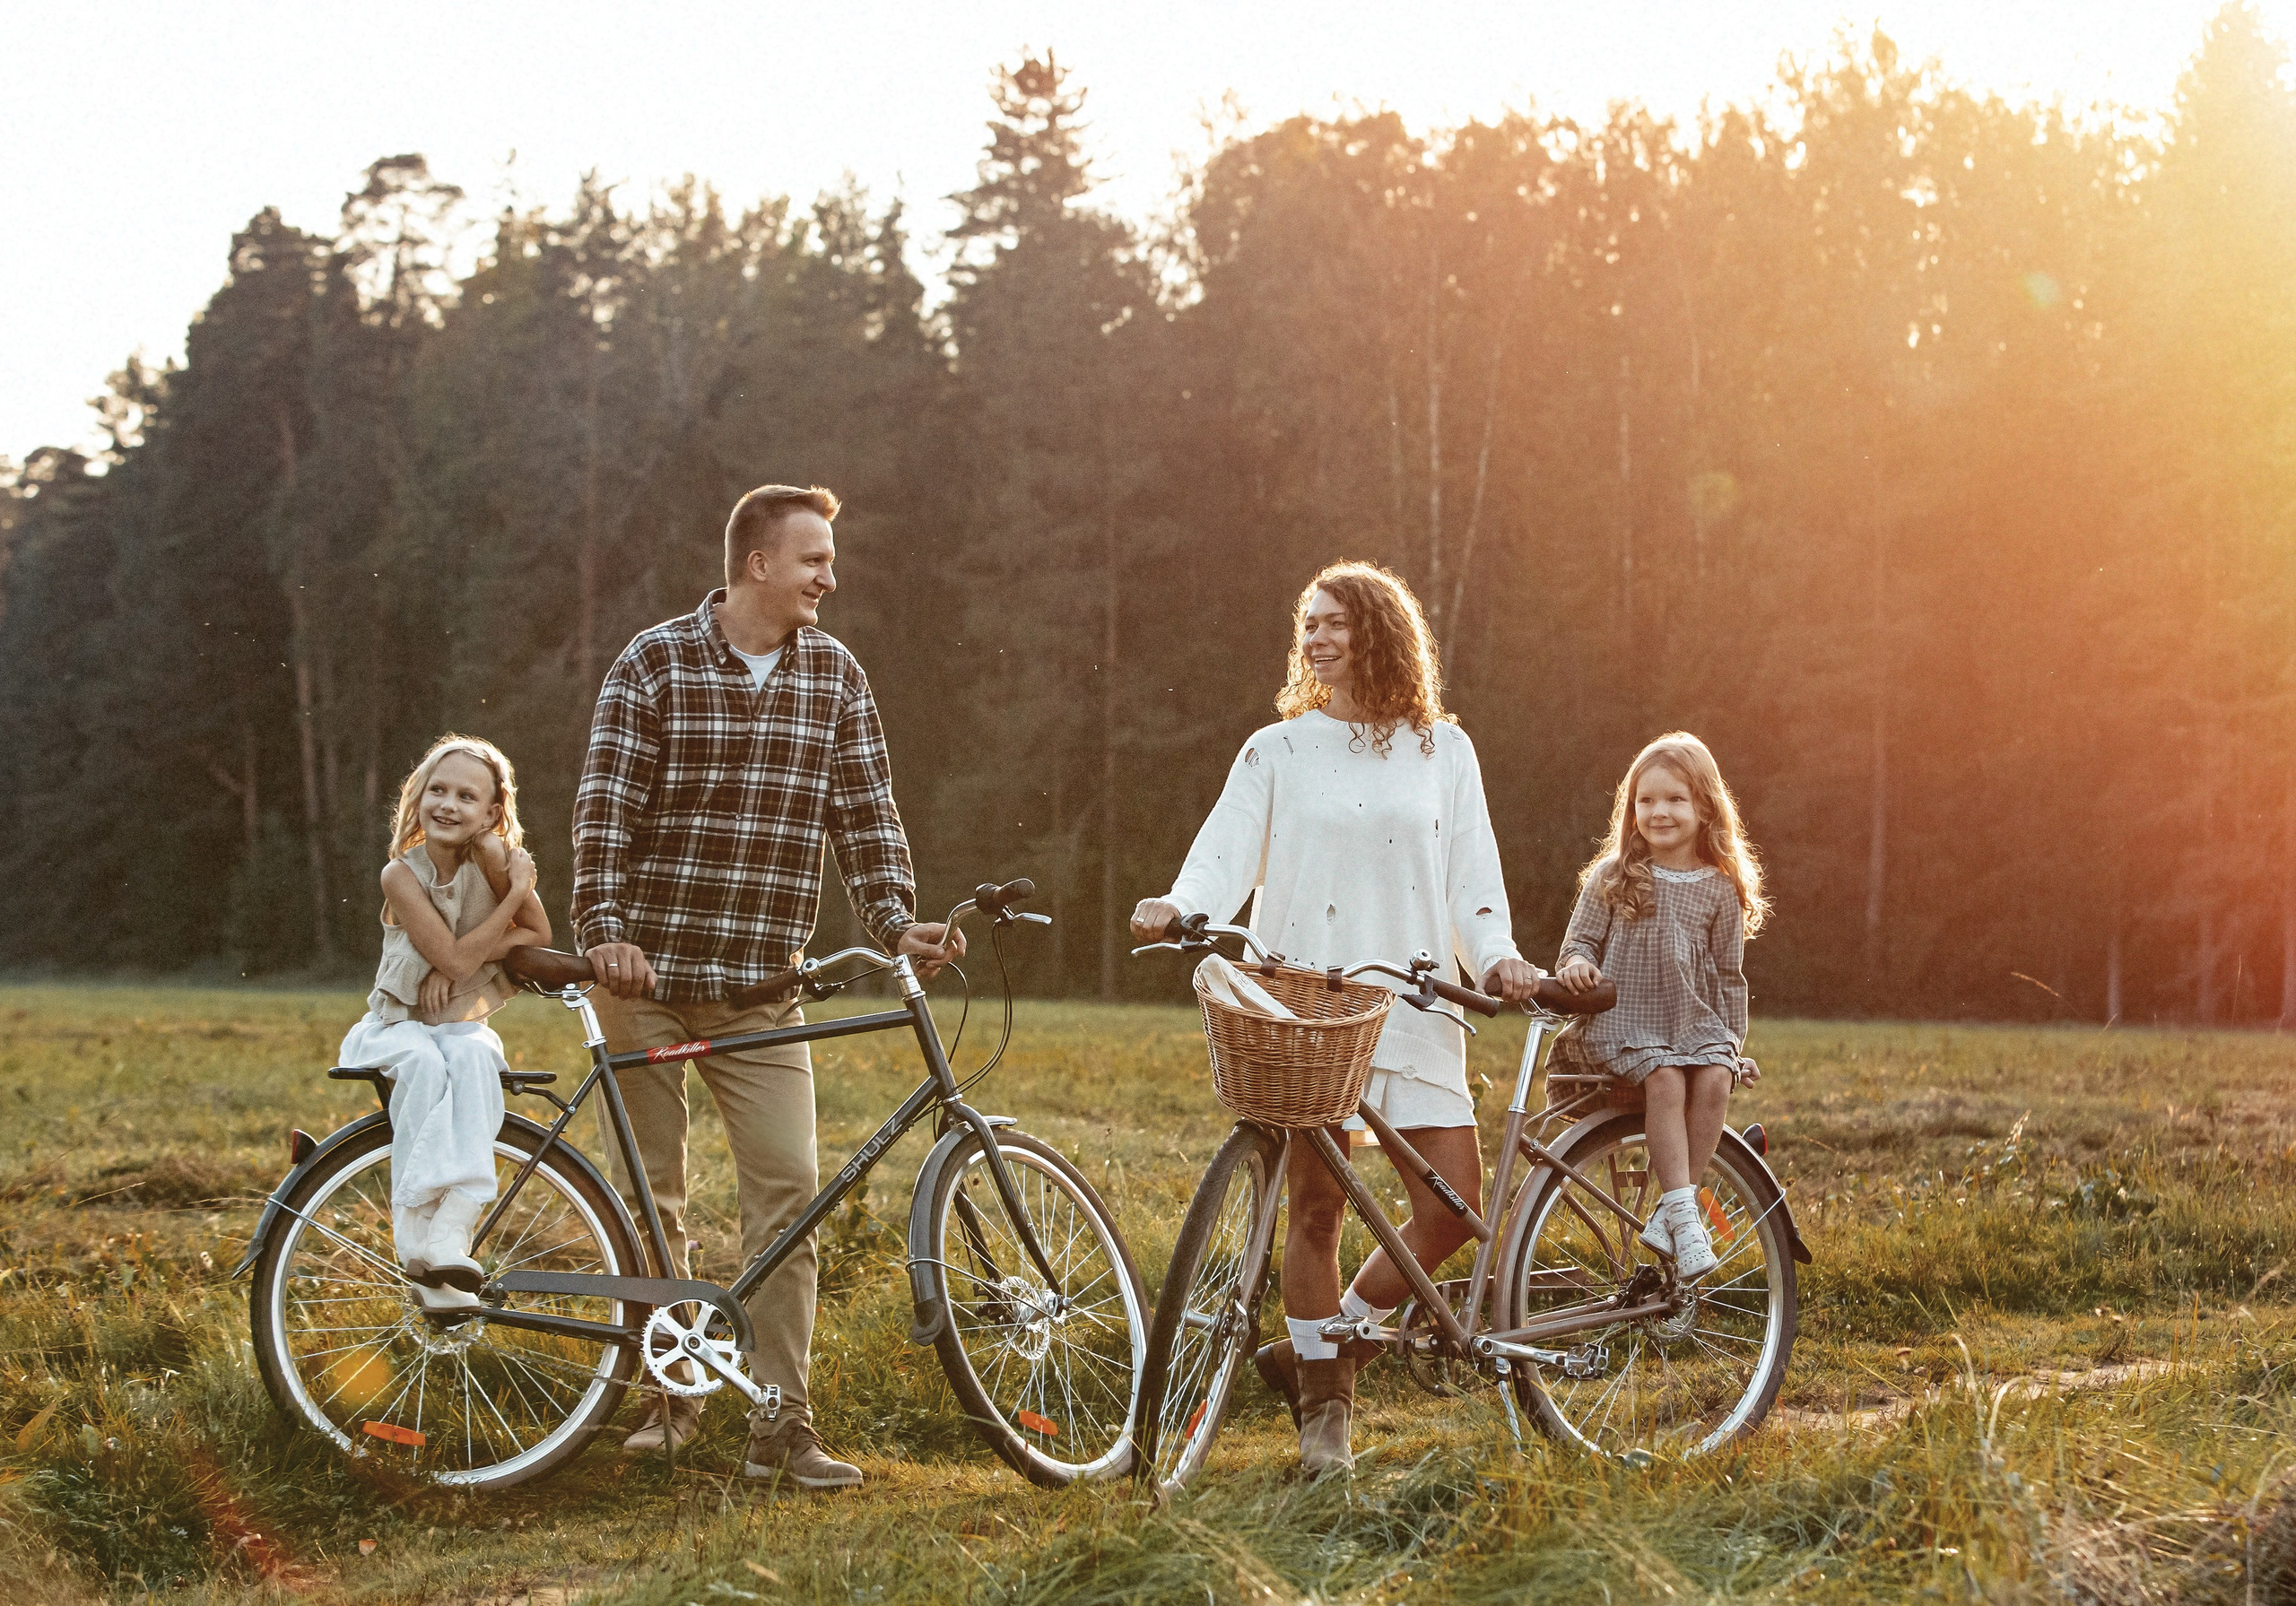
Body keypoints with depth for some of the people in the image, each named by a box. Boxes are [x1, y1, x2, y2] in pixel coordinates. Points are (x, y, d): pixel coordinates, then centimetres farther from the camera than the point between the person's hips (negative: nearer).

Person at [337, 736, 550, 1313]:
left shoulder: (492, 856, -7)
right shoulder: (402, 873, -14)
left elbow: (538, 936, -6)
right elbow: (456, 959, -21)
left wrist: (463, 956, -18)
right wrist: (515, 894, -19)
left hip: (464, 1025, 2)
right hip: (396, 1027, -2)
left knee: (473, 1056, -35)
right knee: (424, 1062, -37)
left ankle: (450, 1235, -46)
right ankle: (412, 1239, -39)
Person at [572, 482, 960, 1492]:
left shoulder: (834, 677, 6)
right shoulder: (656, 664, -5)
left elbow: (866, 812, 7)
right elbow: (605, 805, -10)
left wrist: (897, 924, -7)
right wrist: (604, 930, -21)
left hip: (761, 985, 3)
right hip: (648, 972, -2)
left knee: (788, 1186, -6)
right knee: (652, 1190, 6)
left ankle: (779, 1421, -1)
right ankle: (668, 1392, 22)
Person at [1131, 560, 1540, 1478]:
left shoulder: (1442, 751, 12)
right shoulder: (1277, 751, 8)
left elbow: (1470, 876, 10)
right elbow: (1227, 848, -4)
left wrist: (1496, 955, -7)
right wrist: (1177, 905, -24)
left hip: (1414, 1007, 2)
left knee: (1453, 1205, -6)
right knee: (1317, 1206, -1)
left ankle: (1318, 1348, 14)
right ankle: (1323, 1412, 13)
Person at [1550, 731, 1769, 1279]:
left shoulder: (1720, 890, 8)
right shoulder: (1611, 878, 4)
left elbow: (1728, 976, 15)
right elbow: (1582, 940, 4)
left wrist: (1734, 1045, 13)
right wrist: (1576, 963, -20)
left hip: (1693, 1023, 2)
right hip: (1619, 1023, -2)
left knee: (1714, 1079, -27)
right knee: (1666, 1079, -31)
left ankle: (1671, 1213, -21)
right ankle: (1682, 1211, -28)